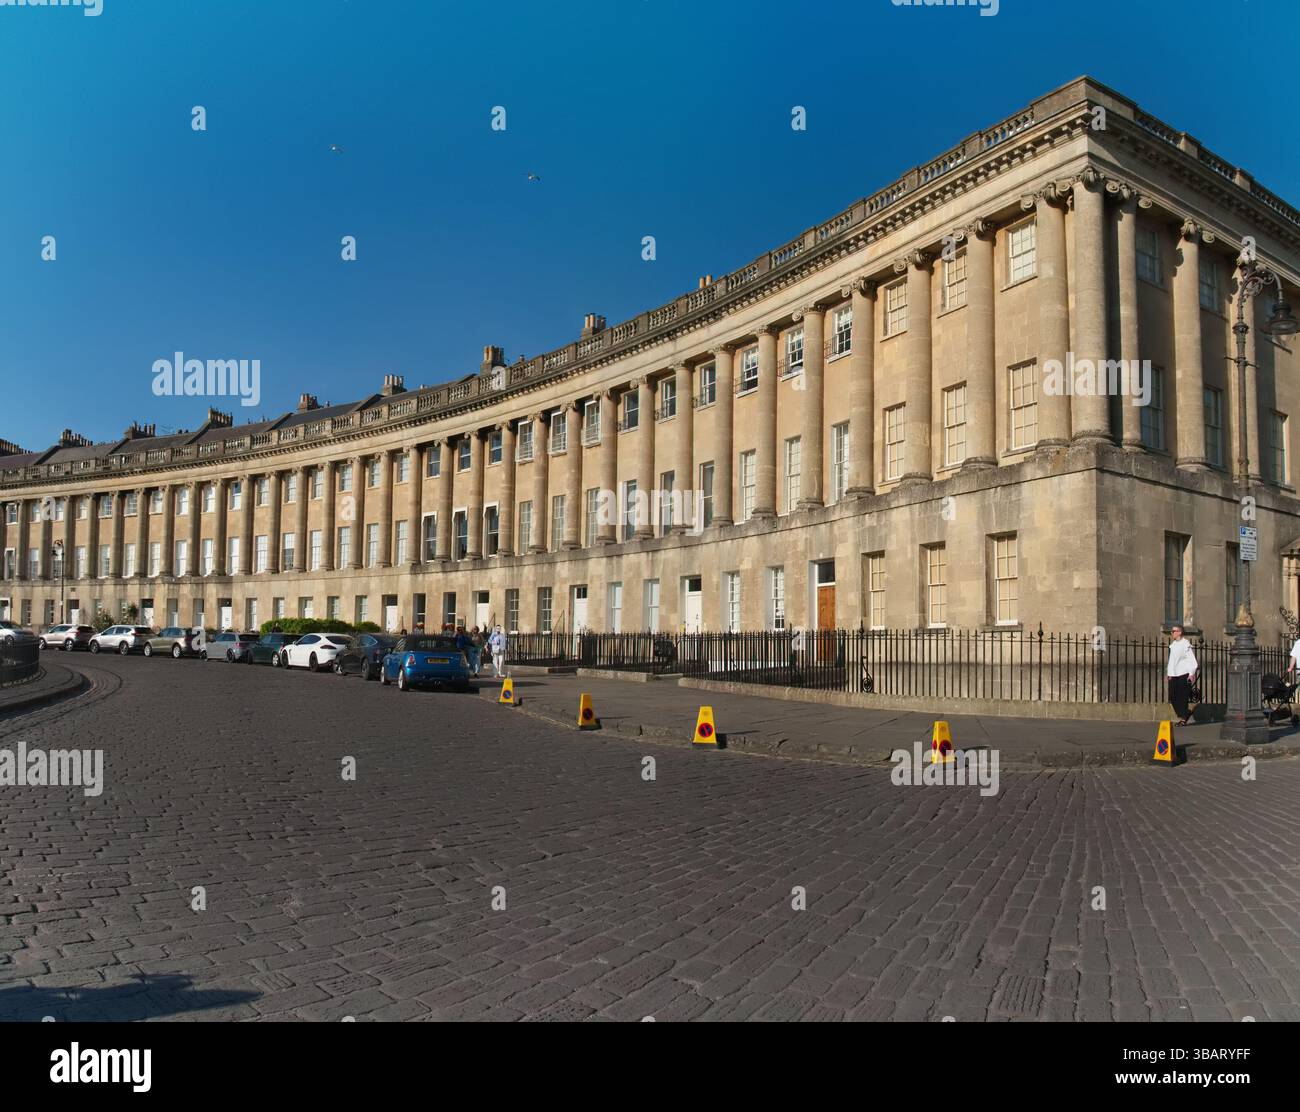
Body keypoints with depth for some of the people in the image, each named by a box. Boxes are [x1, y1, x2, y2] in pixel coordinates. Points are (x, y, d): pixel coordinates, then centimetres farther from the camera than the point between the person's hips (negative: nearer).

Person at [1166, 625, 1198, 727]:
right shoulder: (1173, 644, 14)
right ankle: (1183, 715, 22)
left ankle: (1183, 719, 3)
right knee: (1173, 697, 5)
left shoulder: (1185, 644, -9)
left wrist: (1192, 673, -14)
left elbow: (1192, 659, -11)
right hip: (1174, 675, 7)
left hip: (1184, 674, -7)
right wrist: (1169, 673, 20)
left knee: (1183, 697, -4)